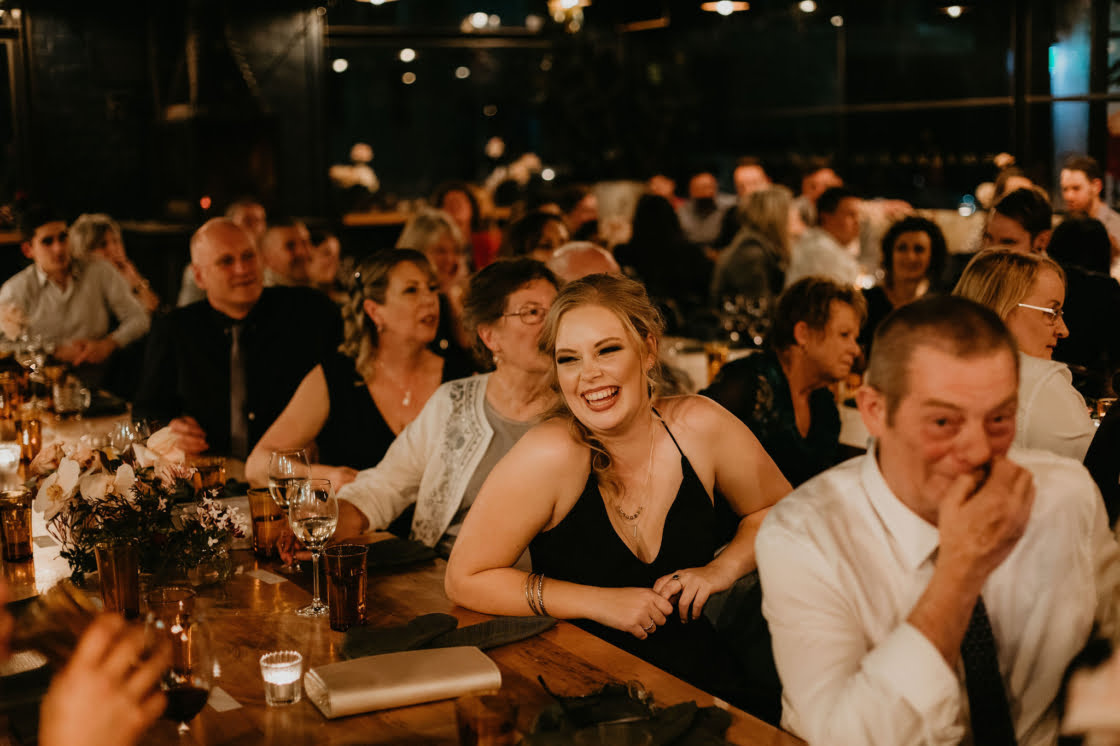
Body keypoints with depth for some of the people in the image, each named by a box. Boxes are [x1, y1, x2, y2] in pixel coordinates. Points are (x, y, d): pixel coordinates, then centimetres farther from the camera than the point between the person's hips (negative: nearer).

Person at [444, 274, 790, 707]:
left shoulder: (699, 426, -3)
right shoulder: (551, 455, -15)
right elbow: (465, 579, -9)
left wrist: (723, 567, -4)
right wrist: (599, 602, -12)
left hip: (698, 683, 3)